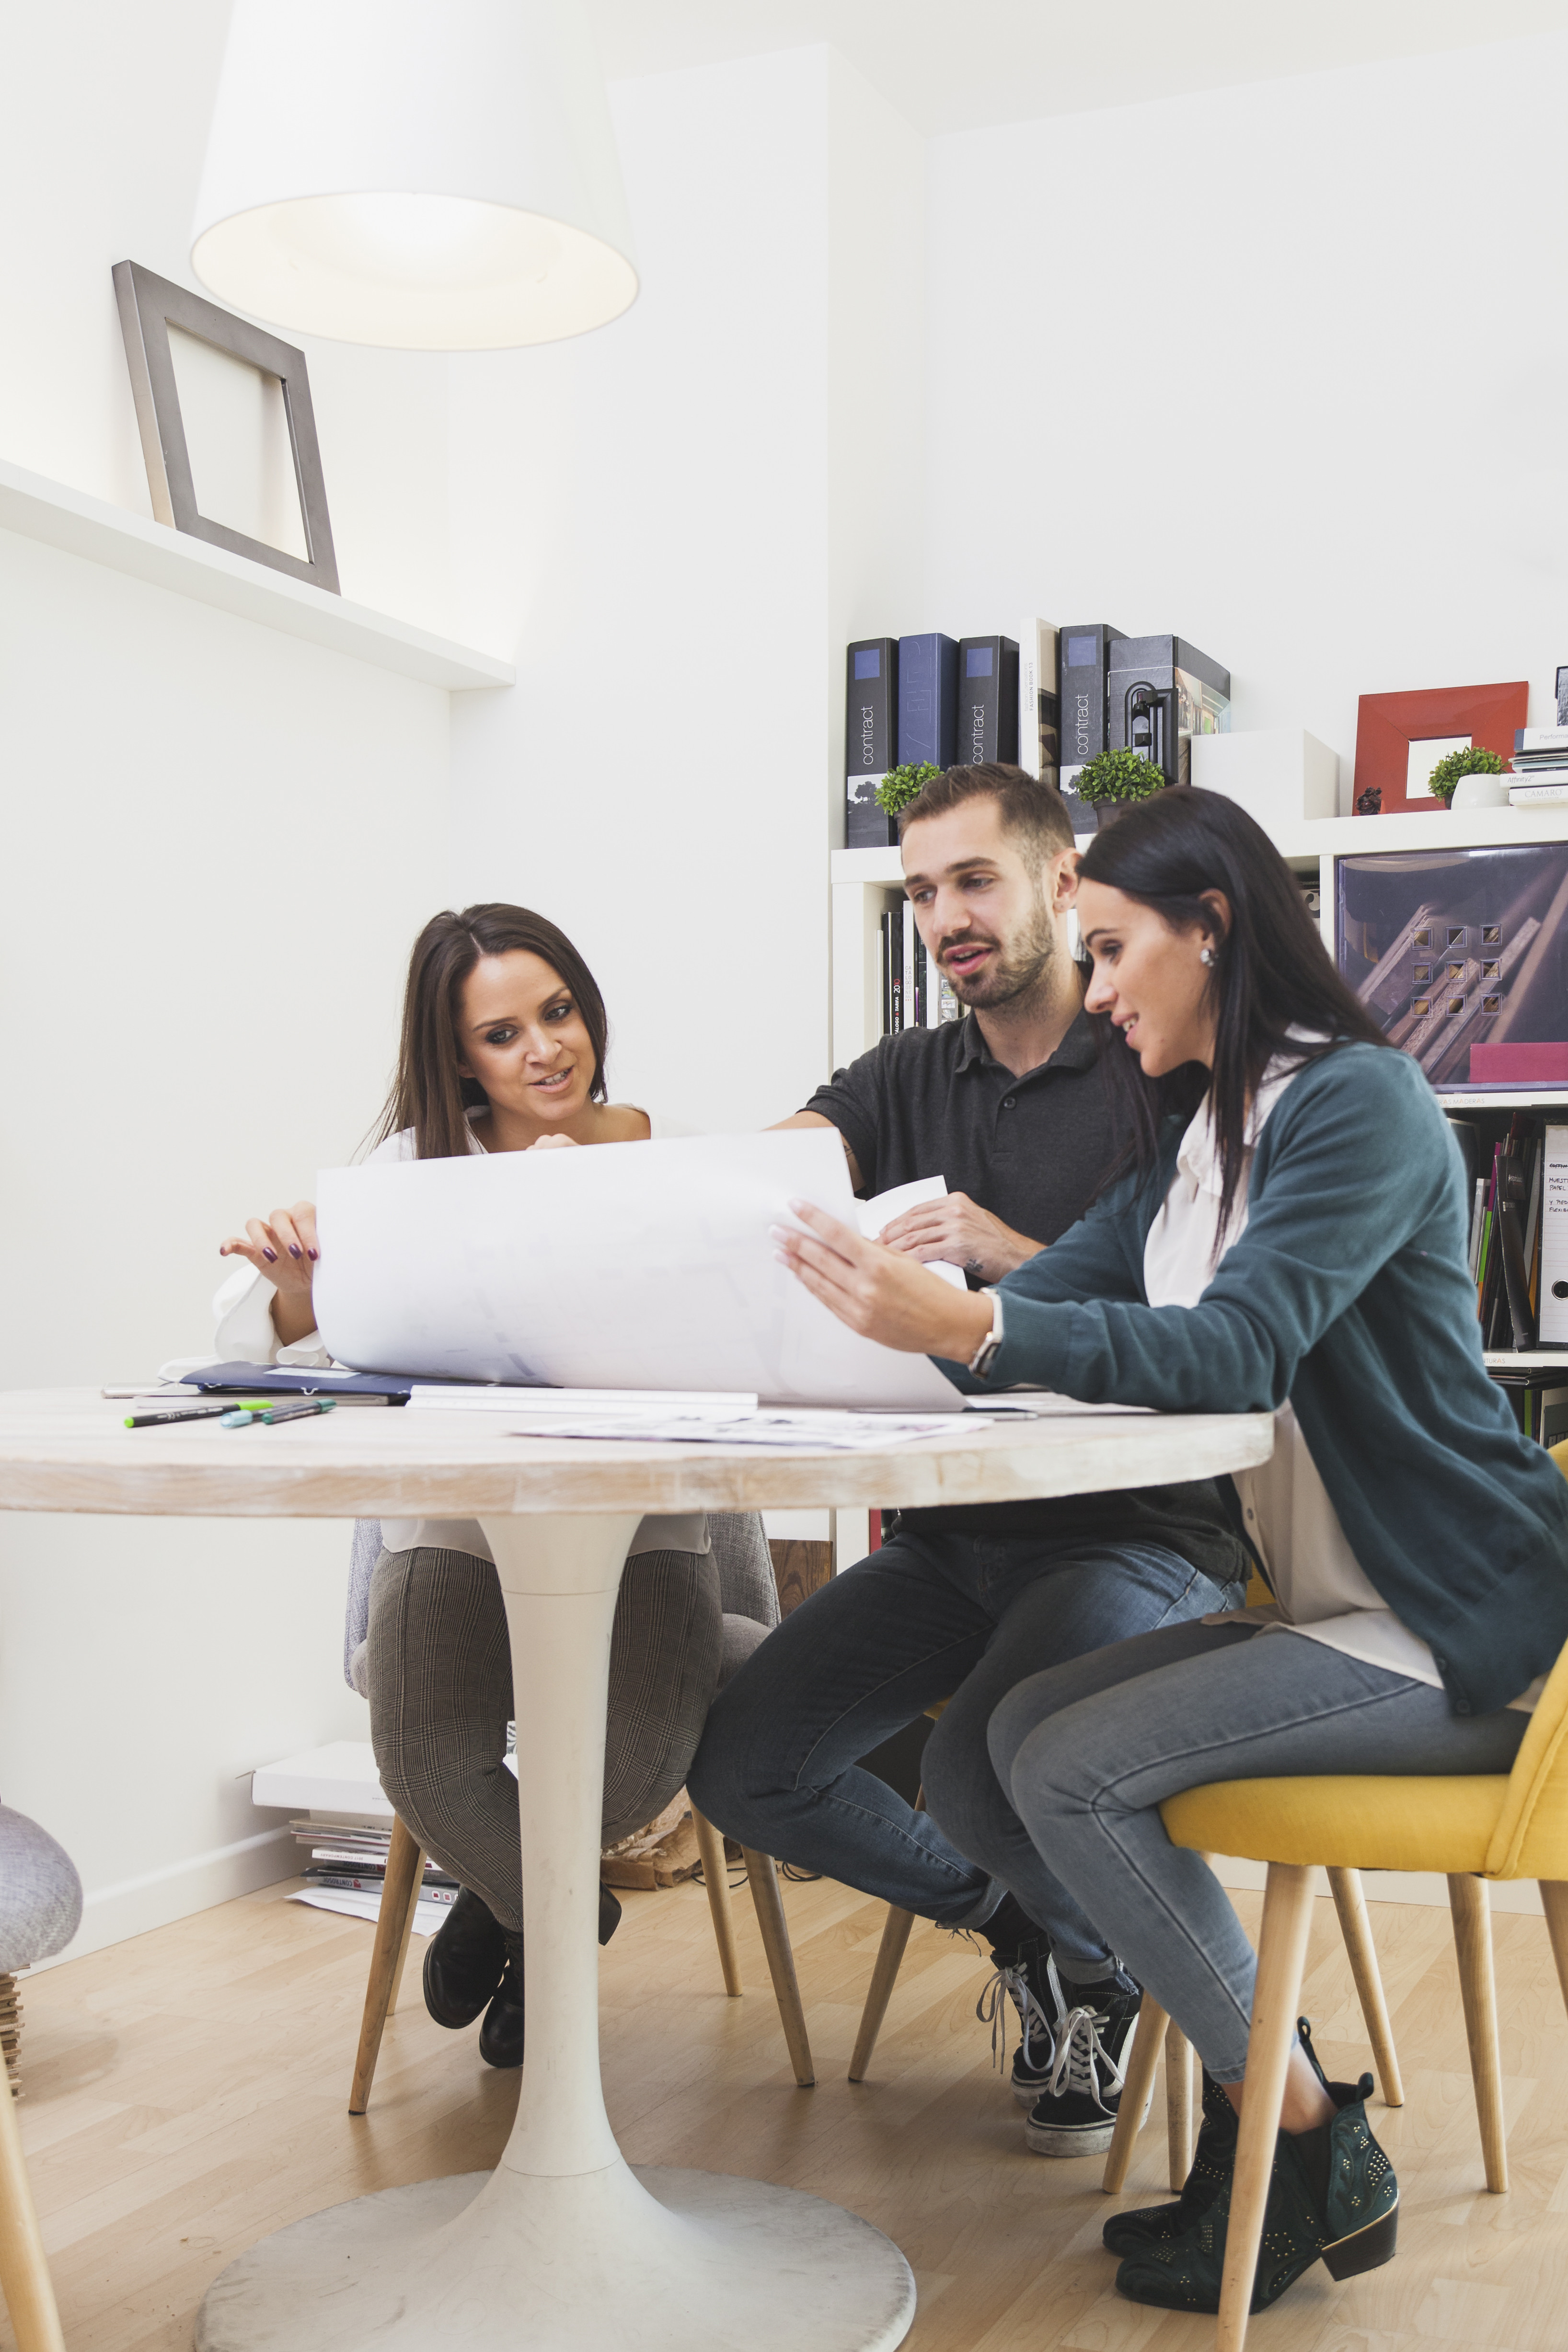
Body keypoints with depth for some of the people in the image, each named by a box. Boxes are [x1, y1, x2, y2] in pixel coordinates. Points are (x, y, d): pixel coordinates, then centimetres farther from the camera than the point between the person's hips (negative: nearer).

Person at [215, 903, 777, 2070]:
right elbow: (262, 1349, -5)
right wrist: (293, 1280, -28)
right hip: (460, 1522, 0)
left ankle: (513, 1895, 19)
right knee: (430, 1768, -24)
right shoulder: (419, 1162, 2)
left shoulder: (674, 1155, 2)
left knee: (635, 1768, -23)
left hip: (641, 1519, 0)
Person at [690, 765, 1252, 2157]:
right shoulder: (907, 1079, 13)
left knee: (978, 1776, -30)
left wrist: (1022, 1262, -27)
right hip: (949, 1536, 6)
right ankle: (1025, 1926, 19)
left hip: (1140, 1529, -6)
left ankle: (1116, 1943, 9)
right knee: (741, 1767, -7)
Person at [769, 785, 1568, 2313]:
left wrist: (962, 1327, -39)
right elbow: (1051, 1295, 5)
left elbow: (1237, 1354, -29)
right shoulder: (1192, 1130, 13)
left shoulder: (1358, 1100, -16)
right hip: (1334, 1608, 9)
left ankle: (1315, 2152, 0)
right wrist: (890, 1311, -9)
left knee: (1073, 1769, -16)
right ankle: (1262, 2110, 4)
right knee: (1024, 1723, -4)